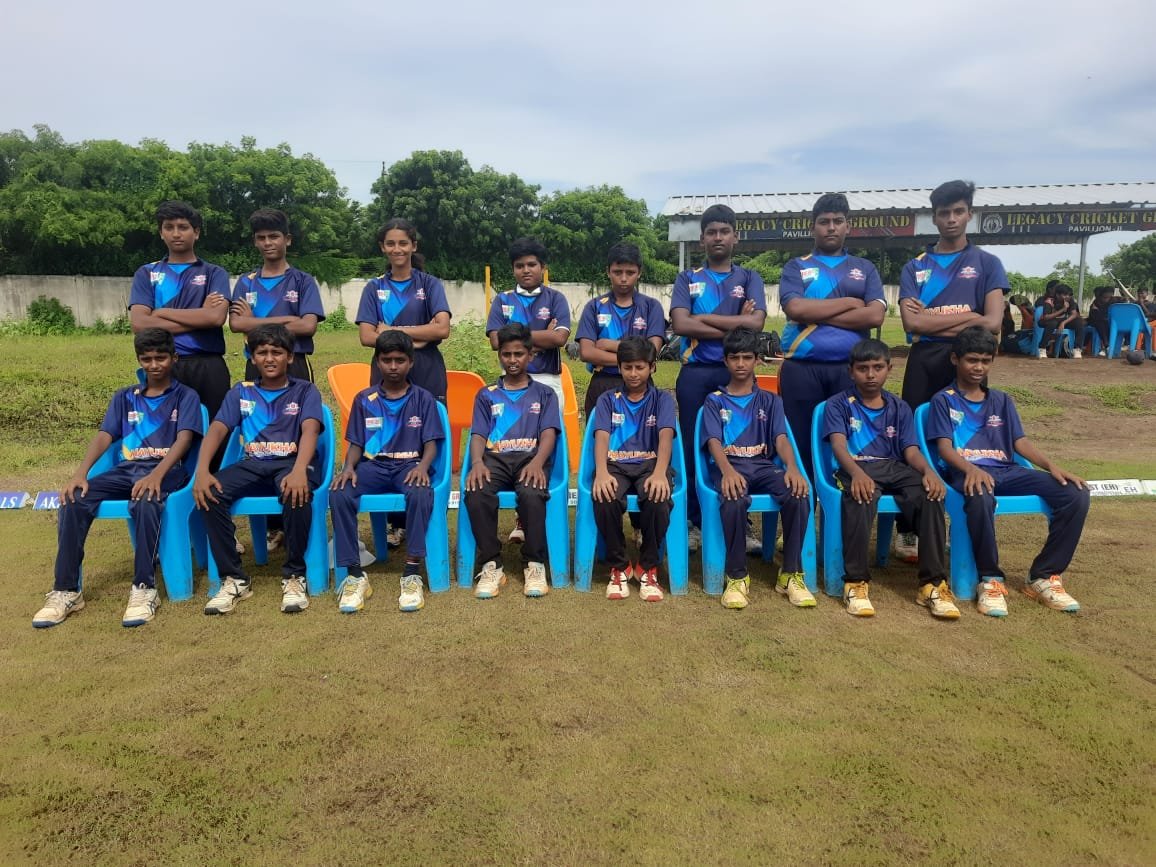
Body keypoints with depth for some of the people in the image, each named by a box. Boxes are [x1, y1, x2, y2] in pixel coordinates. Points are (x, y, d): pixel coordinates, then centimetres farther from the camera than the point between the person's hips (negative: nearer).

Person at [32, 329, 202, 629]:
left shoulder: (185, 396, 7)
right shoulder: (124, 398, 20)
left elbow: (184, 439, -8)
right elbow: (104, 436, 7)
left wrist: (156, 475, -27)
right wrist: (80, 473, -12)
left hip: (166, 471, -4)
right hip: (126, 470, 4)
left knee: (145, 501, -38)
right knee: (74, 499, -23)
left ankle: (144, 588, -33)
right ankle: (66, 590, -18)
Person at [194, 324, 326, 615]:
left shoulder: (305, 391, 7)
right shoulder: (240, 393, 17)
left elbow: (310, 430, -11)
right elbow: (217, 429, 3)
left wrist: (299, 470, -32)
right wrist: (202, 470, -18)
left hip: (292, 463, -3)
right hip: (252, 465, 3)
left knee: (297, 493, -38)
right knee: (210, 492, -27)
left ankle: (294, 576, -21)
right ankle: (234, 578, -17)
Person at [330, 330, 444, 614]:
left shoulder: (423, 399, 7)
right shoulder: (364, 399, 12)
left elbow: (430, 443, 2)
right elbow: (355, 443, 11)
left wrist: (422, 466, -20)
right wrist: (349, 467, -12)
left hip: (409, 464, -2)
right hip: (372, 465, 2)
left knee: (421, 494, -38)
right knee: (339, 495, -30)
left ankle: (412, 573, -31)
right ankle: (355, 575, -23)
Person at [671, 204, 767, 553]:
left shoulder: (749, 278, 10)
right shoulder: (687, 279, 9)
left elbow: (756, 323, -8)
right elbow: (680, 324, -9)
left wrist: (705, 318, -8)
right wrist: (734, 325, -9)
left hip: (737, 373, 0)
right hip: (695, 374, 0)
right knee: (693, 448, 4)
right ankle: (695, 523, 14)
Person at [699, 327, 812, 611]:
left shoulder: (770, 401, 19)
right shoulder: (715, 401, 13)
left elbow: (781, 438, 3)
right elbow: (713, 441, -3)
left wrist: (792, 468, -21)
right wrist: (727, 471, -26)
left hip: (763, 466, 2)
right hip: (729, 466, -2)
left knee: (798, 495, -31)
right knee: (735, 500, -39)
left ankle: (791, 574, -17)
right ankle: (737, 576, -22)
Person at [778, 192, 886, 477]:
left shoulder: (865, 269, 15)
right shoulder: (796, 267, 10)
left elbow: (875, 315, -2)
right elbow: (795, 309, -9)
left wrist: (816, 314, -7)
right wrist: (849, 302, -4)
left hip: (850, 368, 1)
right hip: (801, 368, -1)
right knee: (801, 444, 3)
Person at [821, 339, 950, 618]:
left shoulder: (899, 408, 20)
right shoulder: (839, 404, 8)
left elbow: (911, 450, 9)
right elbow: (838, 444, -8)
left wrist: (928, 470, -16)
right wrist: (857, 473, -30)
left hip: (894, 469, 4)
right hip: (855, 469, -4)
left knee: (931, 497, -29)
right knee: (860, 499, -39)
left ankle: (933, 583, -22)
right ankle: (855, 582, -30)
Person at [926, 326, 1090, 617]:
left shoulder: (1002, 401, 23)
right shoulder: (943, 401, 8)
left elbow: (1020, 442, 14)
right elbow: (945, 447, -4)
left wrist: (1052, 466, -6)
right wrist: (971, 469, -25)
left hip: (1007, 471, 5)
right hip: (968, 472, -5)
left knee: (1077, 495, -18)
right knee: (981, 499, -43)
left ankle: (1045, 577, -9)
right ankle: (991, 579, -23)